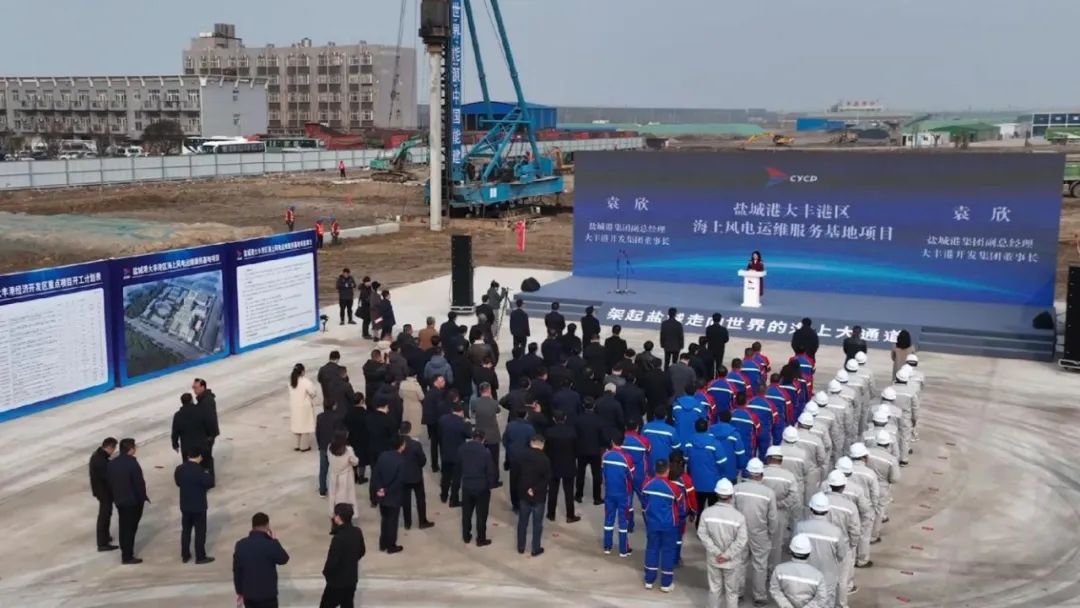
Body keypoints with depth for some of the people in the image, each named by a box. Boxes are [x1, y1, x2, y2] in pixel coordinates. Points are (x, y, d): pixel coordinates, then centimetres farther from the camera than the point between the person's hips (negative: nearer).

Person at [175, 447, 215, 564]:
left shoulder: (179, 469, -4)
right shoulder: (200, 471, -23)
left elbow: (178, 483, 10)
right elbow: (210, 483, -16)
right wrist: (208, 475, 2)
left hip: (185, 505, 5)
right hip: (199, 506, -5)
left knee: (185, 530, 17)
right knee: (200, 532, 7)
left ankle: (185, 556, 25)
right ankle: (200, 557, 13)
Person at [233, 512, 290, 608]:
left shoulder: (240, 545, -5)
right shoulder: (270, 545, -19)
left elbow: (236, 571, 3)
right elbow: (283, 559, -1)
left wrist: (239, 591, 15)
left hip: (248, 594, 4)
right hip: (267, 594, -4)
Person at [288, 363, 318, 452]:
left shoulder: (291, 381, -4)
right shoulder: (306, 382, -23)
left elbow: (293, 394, 3)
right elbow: (313, 393, -16)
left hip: (294, 407, 6)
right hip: (304, 407, -6)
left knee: (297, 425, 18)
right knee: (305, 425, 7)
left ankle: (298, 445, 27)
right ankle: (304, 446, 15)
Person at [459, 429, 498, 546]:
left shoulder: (462, 449, -6)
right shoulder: (485, 452, -19)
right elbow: (490, 471, -13)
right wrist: (491, 485, 1)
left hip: (466, 485, 4)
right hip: (482, 487, -4)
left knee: (466, 512, 18)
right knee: (481, 514, 9)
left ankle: (466, 537, 29)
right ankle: (481, 539, 17)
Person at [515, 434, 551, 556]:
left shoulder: (521, 455, -5)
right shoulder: (544, 459, -18)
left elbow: (516, 473, 1)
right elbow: (548, 480, -18)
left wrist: (526, 487, 2)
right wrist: (535, 490, -12)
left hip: (523, 493, 4)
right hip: (539, 496, -4)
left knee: (522, 522, 16)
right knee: (537, 523, 9)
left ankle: (521, 547, 24)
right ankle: (536, 549, 16)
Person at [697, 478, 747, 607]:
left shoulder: (707, 513, -11)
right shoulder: (739, 516, -18)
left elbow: (702, 534, -12)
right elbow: (741, 540, -19)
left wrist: (716, 552, -10)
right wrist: (727, 555, -14)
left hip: (713, 559, 2)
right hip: (732, 562, -2)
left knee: (714, 588, 18)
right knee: (731, 591, 14)